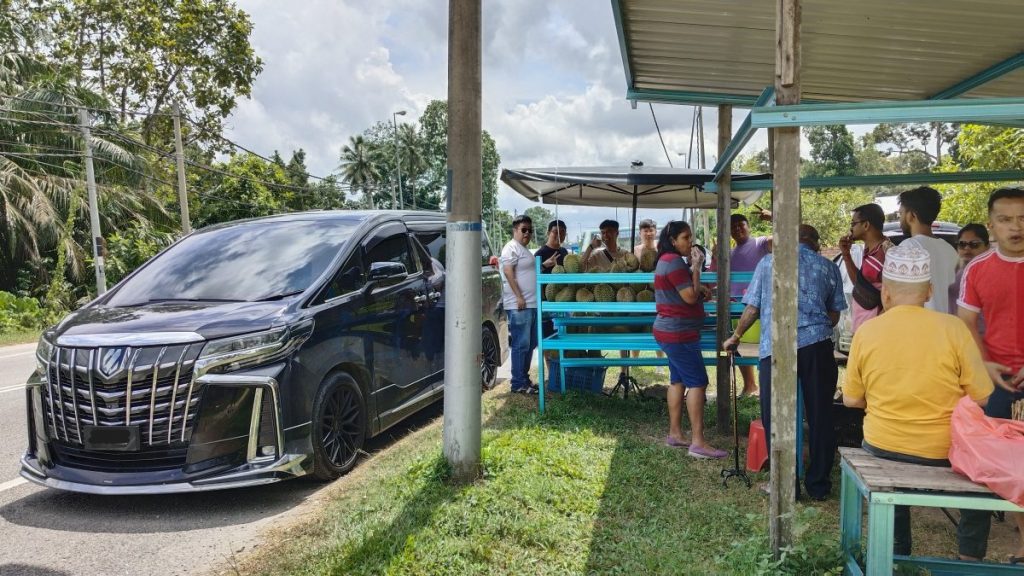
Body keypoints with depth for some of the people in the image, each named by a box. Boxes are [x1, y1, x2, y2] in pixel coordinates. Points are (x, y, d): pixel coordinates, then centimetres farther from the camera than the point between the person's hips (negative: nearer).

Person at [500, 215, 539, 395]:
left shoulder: (524, 250, 22)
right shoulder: (512, 248, -9)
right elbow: (508, 272, -18)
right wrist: (519, 297, -22)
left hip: (531, 304, 10)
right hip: (519, 305, -10)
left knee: (530, 344, 13)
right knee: (521, 344, -8)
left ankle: (524, 378, 22)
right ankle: (518, 384, -3)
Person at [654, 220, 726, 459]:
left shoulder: (667, 260, 15)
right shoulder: (674, 262, -17)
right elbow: (691, 297, -18)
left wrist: (693, 270, 8)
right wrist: (696, 268, -11)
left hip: (671, 332, 11)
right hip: (679, 334, -11)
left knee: (678, 381, 13)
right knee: (697, 383, -10)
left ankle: (675, 433, 19)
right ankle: (698, 442, -10)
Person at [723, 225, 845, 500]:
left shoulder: (768, 263, 11)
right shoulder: (828, 267, 14)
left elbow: (752, 309, 10)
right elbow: (834, 315, 16)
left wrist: (735, 337, 24)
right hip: (818, 345, 2)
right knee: (820, 416, 11)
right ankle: (818, 484, 18)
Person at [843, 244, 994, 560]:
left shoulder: (867, 331, -7)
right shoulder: (952, 327, -12)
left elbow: (851, 399, 1)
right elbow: (980, 397, -6)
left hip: (882, 448, 1)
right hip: (944, 451, -1)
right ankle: (970, 559, 32)